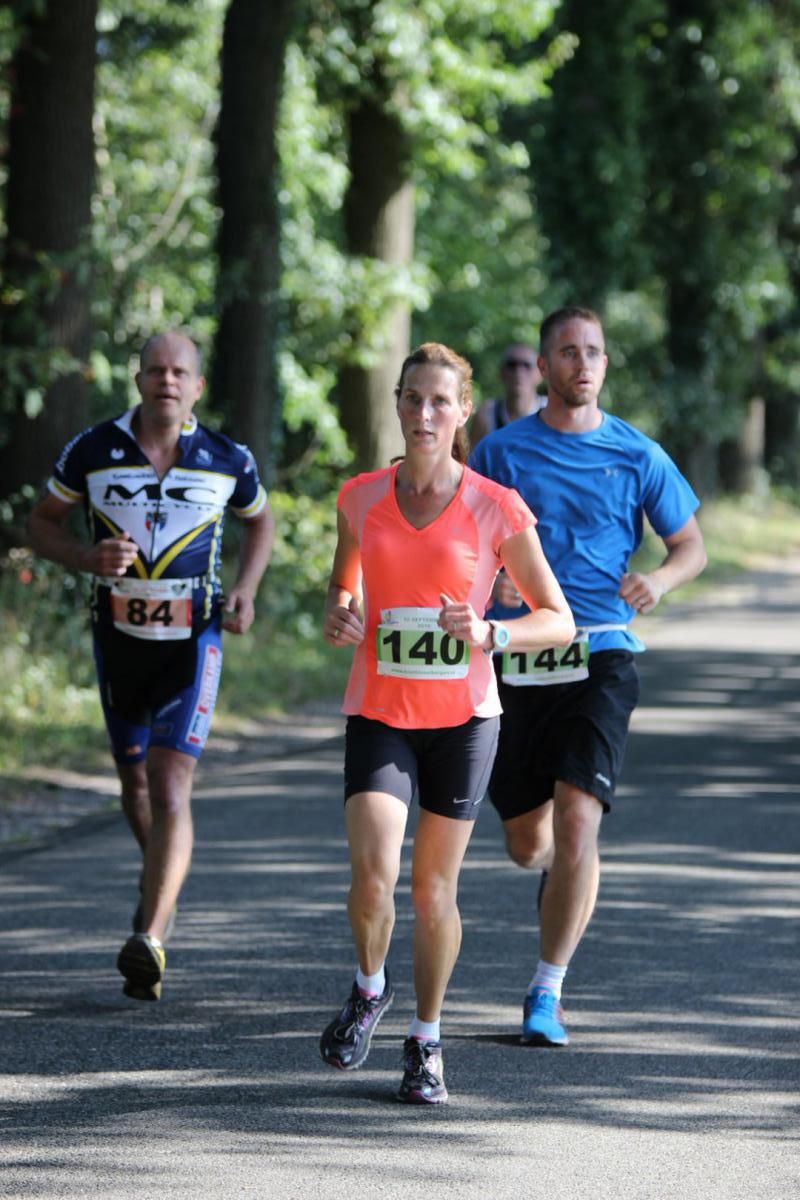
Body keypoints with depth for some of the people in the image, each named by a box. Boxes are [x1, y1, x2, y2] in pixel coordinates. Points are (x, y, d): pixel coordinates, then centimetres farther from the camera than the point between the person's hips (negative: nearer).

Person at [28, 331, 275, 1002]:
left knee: (170, 788, -16)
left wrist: (246, 590, 0)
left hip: (192, 642, -2)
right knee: (135, 782, 17)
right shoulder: (93, 451, -4)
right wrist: (89, 558, -15)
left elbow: (261, 520, 16)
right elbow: (45, 523, 6)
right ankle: (163, 881, 45)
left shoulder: (227, 461, -3)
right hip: (119, 637, 3)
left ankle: (150, 937, -24)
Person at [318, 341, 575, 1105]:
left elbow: (559, 620, -2)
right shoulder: (361, 498, 1)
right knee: (373, 875, -17)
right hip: (379, 715, 1)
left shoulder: (497, 510, -7)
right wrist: (339, 616, -4)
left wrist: (490, 635, -21)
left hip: (463, 717, -1)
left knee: (434, 889, 6)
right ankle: (369, 989, 13)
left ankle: (426, 1042, 25)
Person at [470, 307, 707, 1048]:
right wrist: (489, 583, -15)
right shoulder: (501, 452, 4)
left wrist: (659, 580, -10)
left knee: (577, 818, -18)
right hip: (519, 658, 1)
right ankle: (564, 872, 48)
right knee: (526, 843, 8)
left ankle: (546, 994, -10)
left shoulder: (637, 456, 4)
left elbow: (691, 547, 12)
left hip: (601, 658, -1)